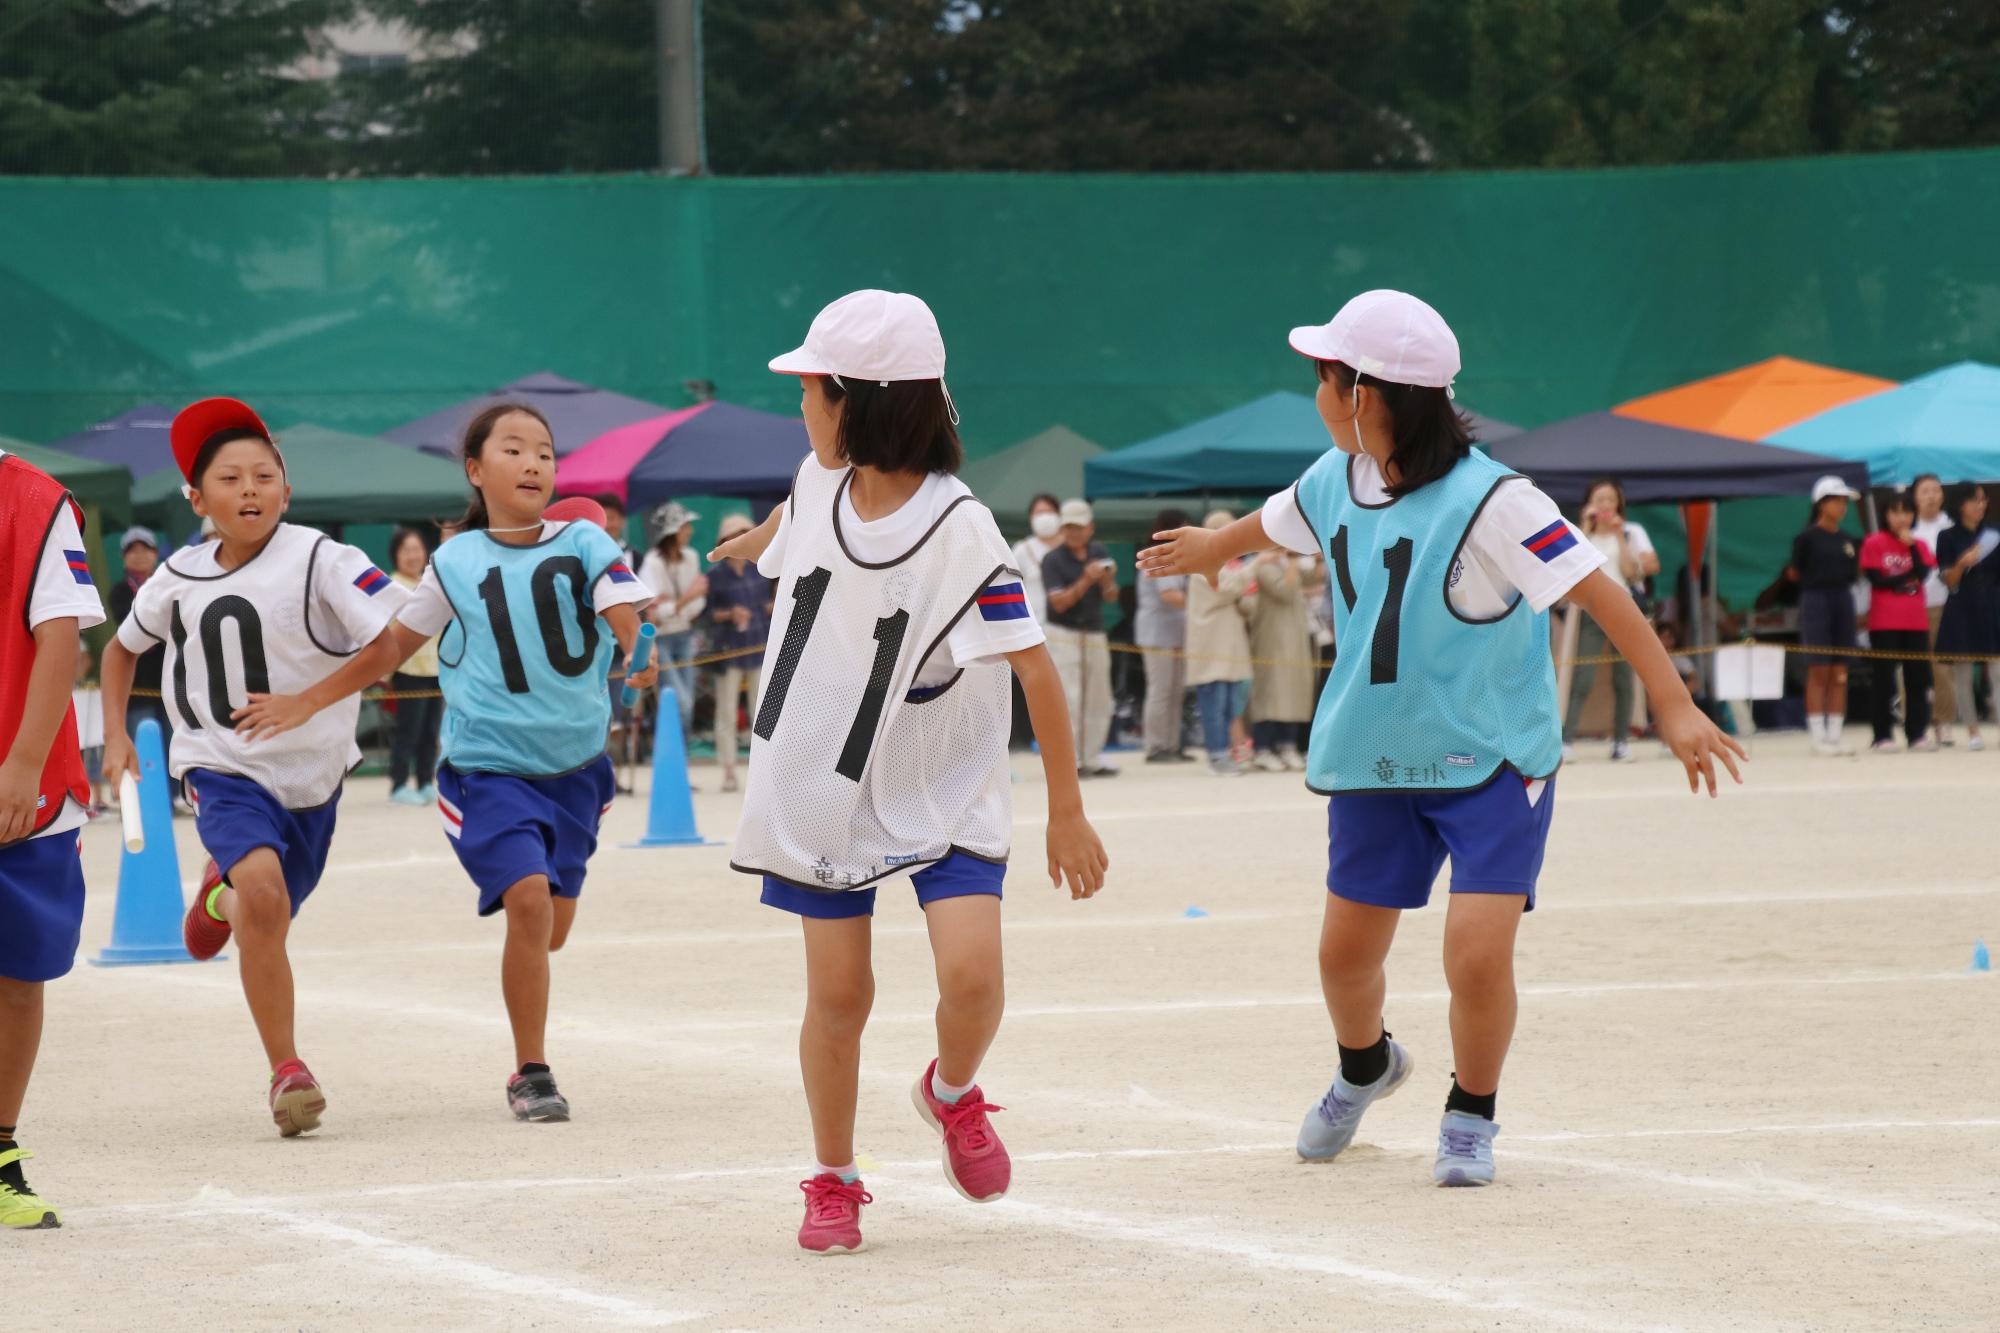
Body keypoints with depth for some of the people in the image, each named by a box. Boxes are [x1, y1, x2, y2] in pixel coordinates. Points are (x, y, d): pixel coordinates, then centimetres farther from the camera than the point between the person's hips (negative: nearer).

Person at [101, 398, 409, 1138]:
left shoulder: (319, 561, -15)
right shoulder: (180, 578, -2)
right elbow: (123, 647, 18)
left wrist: (308, 701, -36)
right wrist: (115, 734, 8)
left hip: (311, 770, 0)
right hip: (222, 766, 0)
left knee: (264, 921, 16)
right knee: (265, 893, -26)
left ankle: (224, 889, 55)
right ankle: (286, 1069, -15)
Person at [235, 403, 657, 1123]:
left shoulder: (584, 544, 0)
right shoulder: (455, 563, 1)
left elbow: (627, 618, -12)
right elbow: (394, 643, 13)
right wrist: (306, 702, 14)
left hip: (575, 764, 2)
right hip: (487, 766, -2)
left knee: (550, 927, 8)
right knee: (528, 899, -19)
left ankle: (527, 1059, 36)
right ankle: (531, 1072, -8)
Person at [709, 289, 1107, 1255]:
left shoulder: (960, 531, -21)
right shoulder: (817, 486, -4)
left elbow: (1034, 668, -18)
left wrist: (1066, 809, -16)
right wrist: (749, 544, 48)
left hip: (941, 794, -4)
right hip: (822, 785, 4)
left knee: (971, 973, -18)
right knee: (838, 993, 2)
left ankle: (952, 1094, 14)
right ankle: (833, 1182, 18)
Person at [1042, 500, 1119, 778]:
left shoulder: (1100, 553, 5)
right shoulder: (1053, 560, -9)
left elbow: (1111, 595, 7)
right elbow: (1059, 603, -16)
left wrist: (1107, 581, -16)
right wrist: (1086, 580, -27)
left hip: (1095, 635, 5)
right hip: (1063, 635, -5)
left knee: (1098, 702, 7)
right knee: (1068, 700, -10)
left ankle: (1093, 759, 15)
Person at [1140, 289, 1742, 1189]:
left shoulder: (1487, 500, -24)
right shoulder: (1335, 482, -2)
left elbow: (1597, 589, -24)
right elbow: (1274, 524, 23)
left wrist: (1673, 706, -29)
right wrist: (1212, 547, 44)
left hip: (1494, 761, -6)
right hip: (1374, 760, 6)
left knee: (1478, 955, -16)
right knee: (1345, 951, 12)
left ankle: (1471, 1117, 11)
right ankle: (1363, 1068, 46)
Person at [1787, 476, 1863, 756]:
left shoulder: (1847, 541, 11)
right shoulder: (1808, 538, -5)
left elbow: (1852, 573, 17)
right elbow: (1795, 572, -2)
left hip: (1843, 599, 6)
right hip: (1816, 599, -6)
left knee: (1840, 673, 5)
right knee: (1819, 671, -5)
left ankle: (1835, 736, 8)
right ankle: (1818, 737, -3)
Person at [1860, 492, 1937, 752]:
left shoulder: (1918, 544, 12)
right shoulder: (1874, 543, 0)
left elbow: (1923, 573, -4)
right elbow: (1876, 579, -8)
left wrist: (1911, 545, -13)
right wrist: (1908, 577, -3)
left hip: (1916, 621, 4)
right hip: (1884, 622, -4)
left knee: (1918, 677, 2)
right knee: (1884, 679, -2)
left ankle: (1917, 734, 7)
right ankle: (1883, 736, 1)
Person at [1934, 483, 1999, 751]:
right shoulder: (1948, 538, 1)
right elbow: (1949, 581, -3)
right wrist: (1963, 563, -19)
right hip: (1961, 609, -1)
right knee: (1962, 673, 1)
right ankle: (1972, 731, 9)